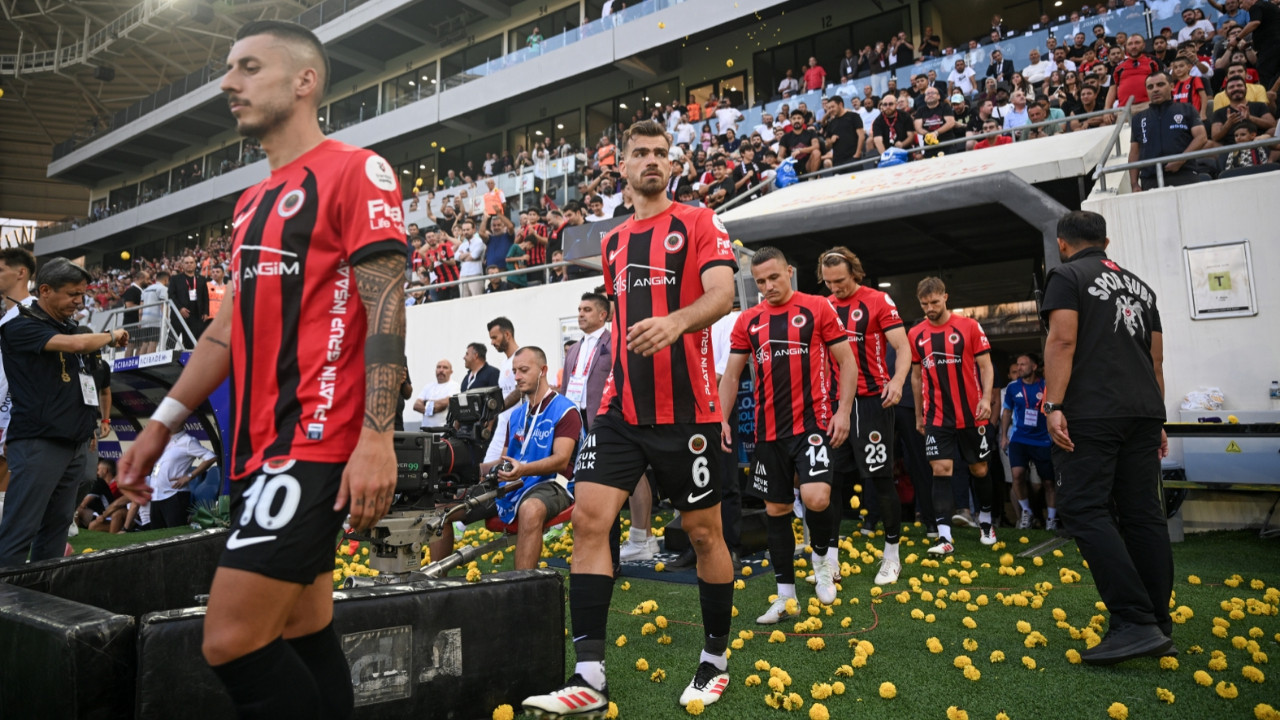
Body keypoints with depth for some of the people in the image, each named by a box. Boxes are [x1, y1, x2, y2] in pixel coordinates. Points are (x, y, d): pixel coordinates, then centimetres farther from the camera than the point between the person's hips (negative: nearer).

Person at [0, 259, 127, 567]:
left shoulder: (67, 327, 17)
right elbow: (76, 344, -23)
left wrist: (89, 431, 21)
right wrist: (111, 336, -4)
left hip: (75, 443, 8)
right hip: (38, 441, -8)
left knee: (56, 528, 10)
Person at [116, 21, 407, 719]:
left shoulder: (355, 171, -5)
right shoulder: (251, 202, 21)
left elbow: (385, 309, -13)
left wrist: (376, 436, -21)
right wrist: (161, 424, 22)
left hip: (315, 444, -8)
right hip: (257, 445, 9)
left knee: (231, 643, -11)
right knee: (304, 634, 12)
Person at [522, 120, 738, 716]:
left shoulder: (698, 224, 1)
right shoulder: (613, 242, 17)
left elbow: (722, 293, -16)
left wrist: (676, 320, -35)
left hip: (686, 409, -4)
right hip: (623, 407, 5)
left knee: (704, 532, 4)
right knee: (589, 517, -8)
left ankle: (716, 660, 25)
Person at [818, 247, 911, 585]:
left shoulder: (878, 301, -4)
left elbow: (902, 347, -9)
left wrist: (898, 381, -27)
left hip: (872, 401, -5)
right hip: (835, 402, 5)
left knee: (880, 477, 0)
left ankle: (891, 555, 15)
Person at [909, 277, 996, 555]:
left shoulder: (969, 326, -4)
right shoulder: (916, 334, 3)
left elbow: (985, 366, -3)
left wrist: (986, 398, -18)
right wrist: (918, 415, 13)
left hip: (971, 415, -1)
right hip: (936, 416, 1)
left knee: (979, 469, 12)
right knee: (941, 470, -7)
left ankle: (985, 520, 36)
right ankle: (945, 537, -8)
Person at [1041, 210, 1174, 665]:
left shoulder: (1067, 276, 1)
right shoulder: (1140, 286, 22)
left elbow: (1062, 341, -13)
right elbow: (1156, 358, 22)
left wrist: (1054, 405, -16)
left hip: (1090, 414, -7)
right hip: (1143, 413, 7)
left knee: (1085, 511, -8)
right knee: (1143, 514, 8)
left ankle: (1134, 623, -15)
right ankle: (1159, 626, 11)